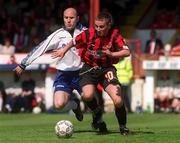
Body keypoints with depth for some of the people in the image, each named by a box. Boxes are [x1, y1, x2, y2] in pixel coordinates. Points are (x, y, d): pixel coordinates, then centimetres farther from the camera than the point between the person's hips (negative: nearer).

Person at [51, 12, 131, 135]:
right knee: (88, 96, -27)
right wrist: (64, 50, 17)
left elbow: (126, 52, -21)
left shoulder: (115, 35, -14)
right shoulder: (89, 33, -13)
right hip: (89, 68, 0)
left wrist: (111, 54, -36)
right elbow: (74, 42, 6)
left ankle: (123, 126, 12)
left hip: (107, 69, 0)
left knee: (118, 101, -15)